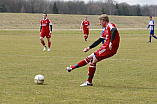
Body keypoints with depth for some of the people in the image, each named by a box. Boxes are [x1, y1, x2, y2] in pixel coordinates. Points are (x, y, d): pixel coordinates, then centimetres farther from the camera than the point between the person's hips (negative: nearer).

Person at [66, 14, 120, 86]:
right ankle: (72, 68, 19)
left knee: (93, 60, -13)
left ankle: (89, 82, -9)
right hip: (105, 47, 10)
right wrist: (89, 48, 28)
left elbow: (114, 30, -29)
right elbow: (99, 41, 28)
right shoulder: (105, 30, 23)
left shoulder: (110, 25, -7)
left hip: (109, 48, -10)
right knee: (89, 57, 12)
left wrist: (111, 42, -39)